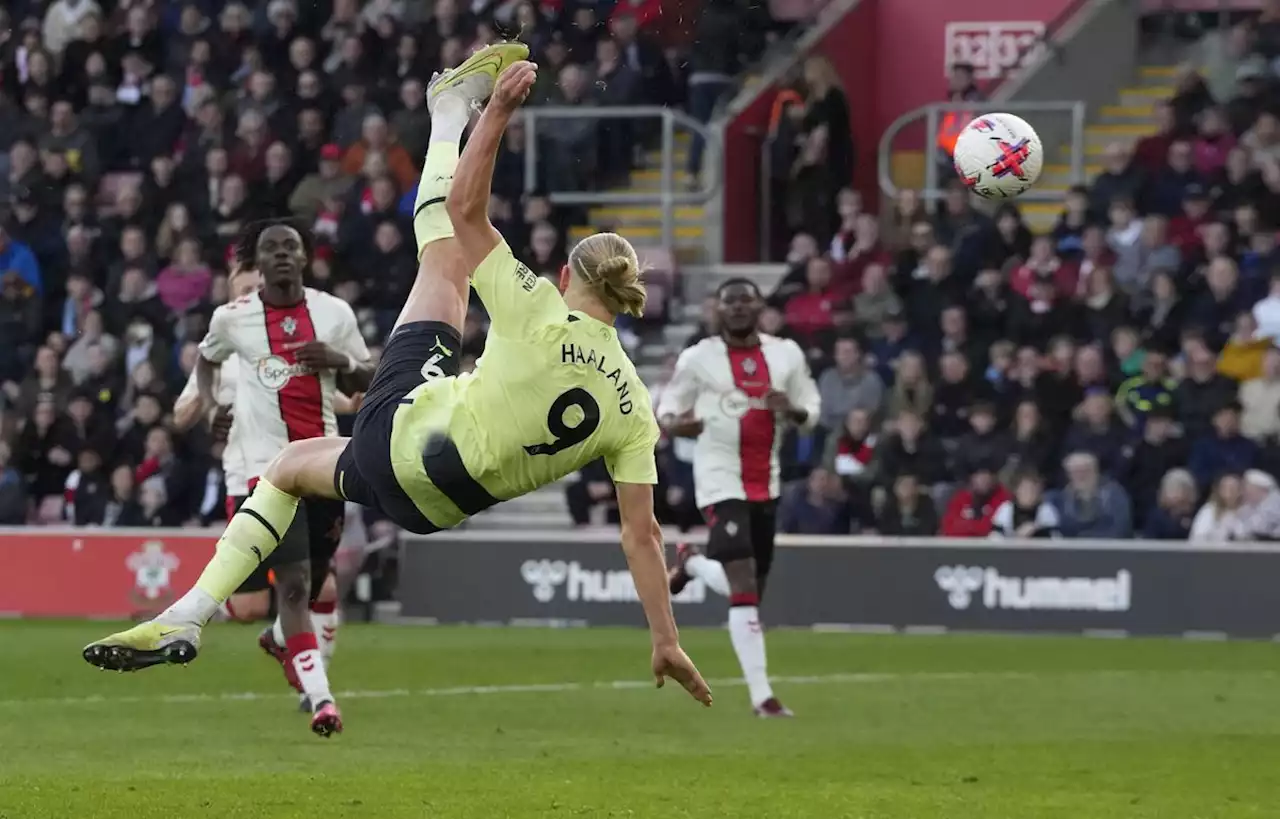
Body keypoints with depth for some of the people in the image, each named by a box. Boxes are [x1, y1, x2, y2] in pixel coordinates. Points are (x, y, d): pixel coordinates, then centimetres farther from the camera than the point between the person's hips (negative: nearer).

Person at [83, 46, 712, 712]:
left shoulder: (537, 314, -16)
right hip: (443, 506, 3)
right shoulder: (633, 411, -8)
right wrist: (667, 644, -5)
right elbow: (642, 532, -10)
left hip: (401, 426, -3)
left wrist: (500, 110, -6)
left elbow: (464, 209, -10)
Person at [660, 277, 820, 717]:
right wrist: (675, 424, -21)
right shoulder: (698, 358, -4)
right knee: (743, 587, -17)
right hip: (721, 480, -5)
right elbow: (666, 410, 3)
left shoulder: (786, 354, 4)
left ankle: (691, 562, 47)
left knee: (751, 590, 15)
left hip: (766, 483, 5)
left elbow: (812, 412, 11)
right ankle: (761, 695, -10)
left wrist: (793, 410, -14)